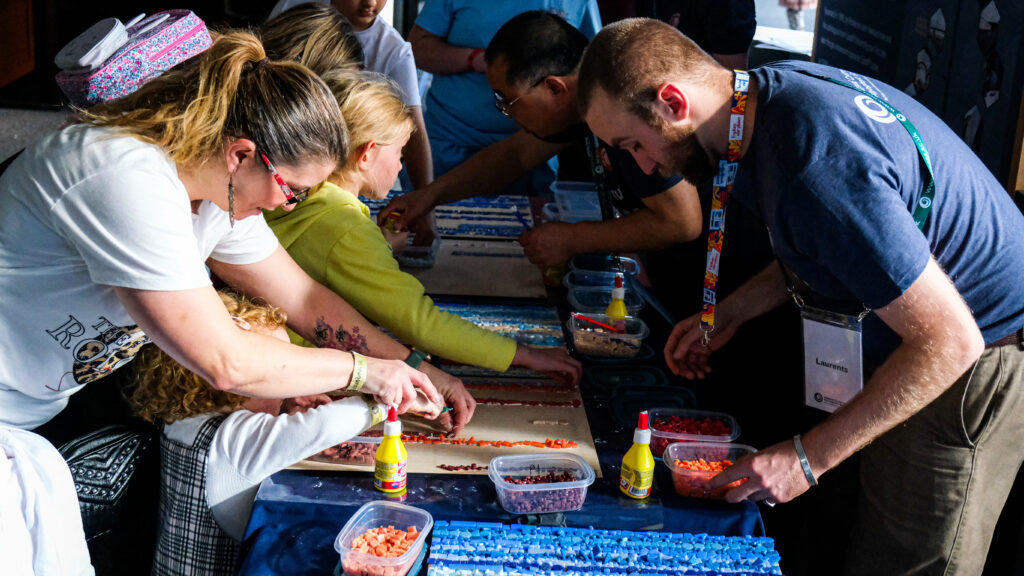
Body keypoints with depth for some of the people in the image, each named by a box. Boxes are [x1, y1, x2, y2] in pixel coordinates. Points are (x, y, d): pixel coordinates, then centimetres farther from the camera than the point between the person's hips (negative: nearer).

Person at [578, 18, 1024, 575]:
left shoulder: (817, 172, -34)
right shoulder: (774, 87, -4)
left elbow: (949, 341, -29)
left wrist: (808, 457, -24)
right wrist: (730, 312, 7)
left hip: (973, 362, -9)